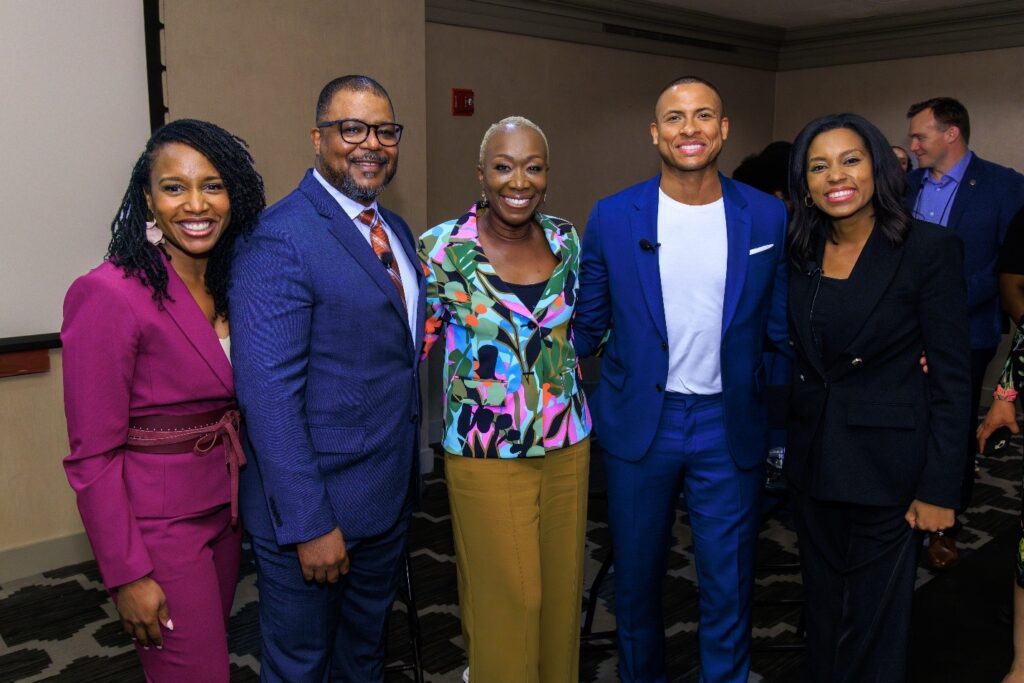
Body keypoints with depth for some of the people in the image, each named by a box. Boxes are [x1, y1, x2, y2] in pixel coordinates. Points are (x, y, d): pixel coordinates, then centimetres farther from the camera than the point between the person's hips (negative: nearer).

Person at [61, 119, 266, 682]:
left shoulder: (225, 284, 3)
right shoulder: (108, 295, -20)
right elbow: (92, 455, -18)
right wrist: (126, 575, -16)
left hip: (224, 508, 7)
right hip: (159, 525, -7)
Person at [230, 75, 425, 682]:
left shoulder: (396, 231, 8)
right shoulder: (279, 237, -19)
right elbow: (269, 393, -23)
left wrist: (406, 477, 11)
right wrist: (308, 524, -22)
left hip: (391, 496, 8)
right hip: (313, 503, -7)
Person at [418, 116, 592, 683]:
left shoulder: (565, 239, 0)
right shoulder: (443, 247, -12)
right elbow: (414, 342, 0)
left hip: (566, 444, 4)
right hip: (486, 455, -4)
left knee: (561, 588, 19)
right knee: (505, 600, 9)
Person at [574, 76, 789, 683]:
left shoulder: (769, 218, -3)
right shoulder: (612, 218, -4)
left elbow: (782, 326, 3)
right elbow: (587, 326, 3)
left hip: (731, 427, 0)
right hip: (638, 423, 1)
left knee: (729, 588, 13)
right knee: (636, 580, 18)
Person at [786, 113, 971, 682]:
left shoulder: (930, 249, -13)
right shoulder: (802, 252, 2)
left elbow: (952, 376, -12)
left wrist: (939, 488, -13)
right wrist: (787, 438, 4)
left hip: (889, 467, -5)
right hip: (815, 461, 5)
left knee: (874, 622, 10)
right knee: (824, 609, 20)